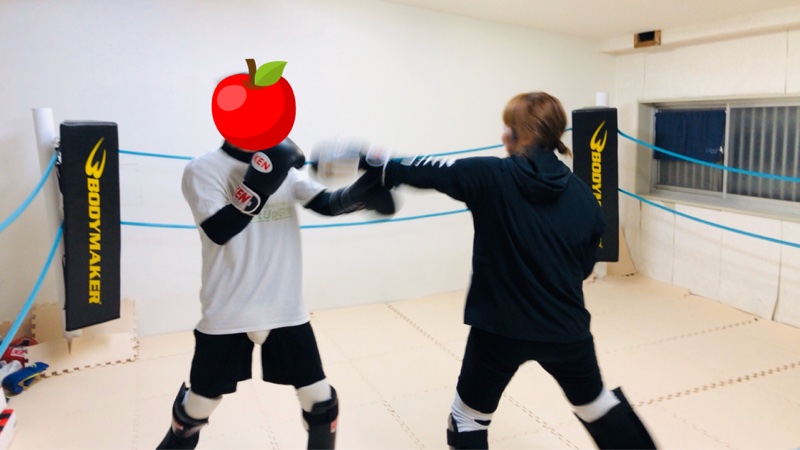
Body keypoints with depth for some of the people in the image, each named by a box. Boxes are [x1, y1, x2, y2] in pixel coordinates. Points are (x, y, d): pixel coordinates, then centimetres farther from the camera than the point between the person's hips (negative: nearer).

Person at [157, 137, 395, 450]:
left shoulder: (285, 167, 4)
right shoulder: (203, 169, -9)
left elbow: (327, 204, -8)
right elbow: (219, 231, -22)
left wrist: (360, 193, -28)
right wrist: (261, 178, -28)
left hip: (286, 311, 3)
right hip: (227, 316, -3)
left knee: (321, 402, 8)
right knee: (195, 409, 16)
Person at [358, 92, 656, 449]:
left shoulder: (491, 176, -12)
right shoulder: (583, 195, -1)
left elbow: (425, 172, -5)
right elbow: (585, 266, 6)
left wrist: (379, 162, 10)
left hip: (500, 327, -3)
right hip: (566, 327, 4)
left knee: (468, 417, 18)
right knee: (595, 403, 29)